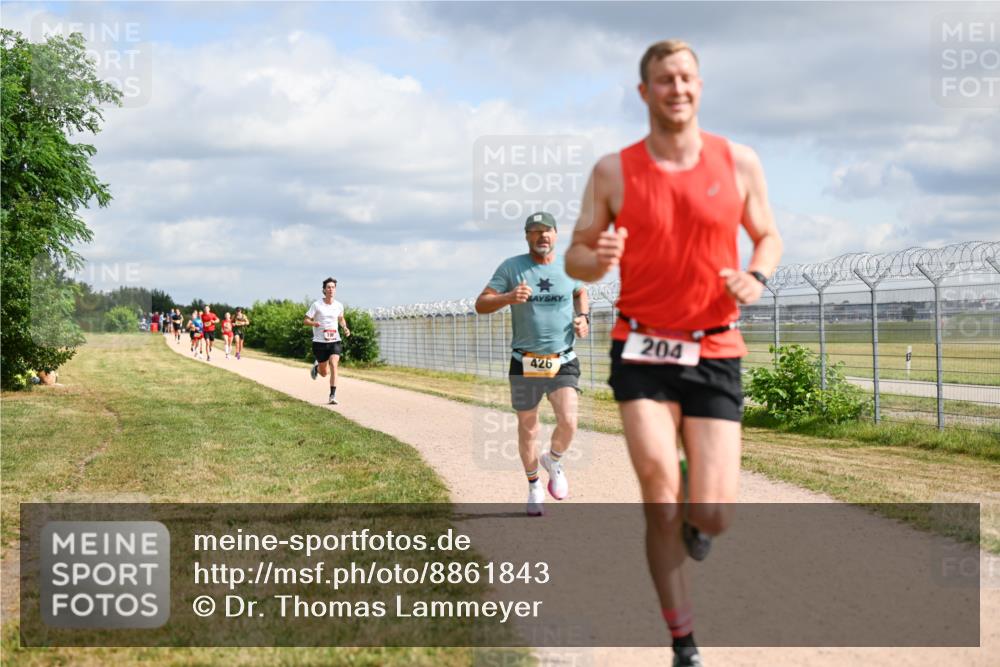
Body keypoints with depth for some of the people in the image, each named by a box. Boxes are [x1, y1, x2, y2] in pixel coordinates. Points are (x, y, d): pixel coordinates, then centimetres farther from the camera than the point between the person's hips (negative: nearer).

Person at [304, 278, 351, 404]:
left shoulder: (339, 305, 4)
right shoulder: (317, 305, -6)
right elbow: (306, 320, -5)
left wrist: (345, 328, 5)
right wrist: (314, 323, -26)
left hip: (335, 341, 1)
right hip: (320, 342, -1)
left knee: (334, 365, -21)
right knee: (324, 373, 9)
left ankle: (333, 396, -17)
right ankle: (316, 366, 48)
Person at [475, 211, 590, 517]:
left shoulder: (569, 268, 6)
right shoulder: (511, 267, -3)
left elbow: (580, 292, 27)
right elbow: (481, 305, -5)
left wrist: (583, 318, 7)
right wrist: (508, 297, -24)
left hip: (563, 362, 1)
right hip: (524, 365, -1)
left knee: (568, 422, -17)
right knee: (527, 429, 9)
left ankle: (553, 462, 16)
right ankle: (534, 486, 32)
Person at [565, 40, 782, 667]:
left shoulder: (740, 162, 2)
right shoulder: (614, 171, -1)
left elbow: (769, 236, 14)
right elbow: (575, 256, 4)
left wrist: (757, 278, -8)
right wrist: (598, 259, -20)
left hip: (715, 354, 1)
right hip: (641, 352, -1)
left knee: (713, 516, -5)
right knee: (661, 500, -12)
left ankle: (696, 517, 36)